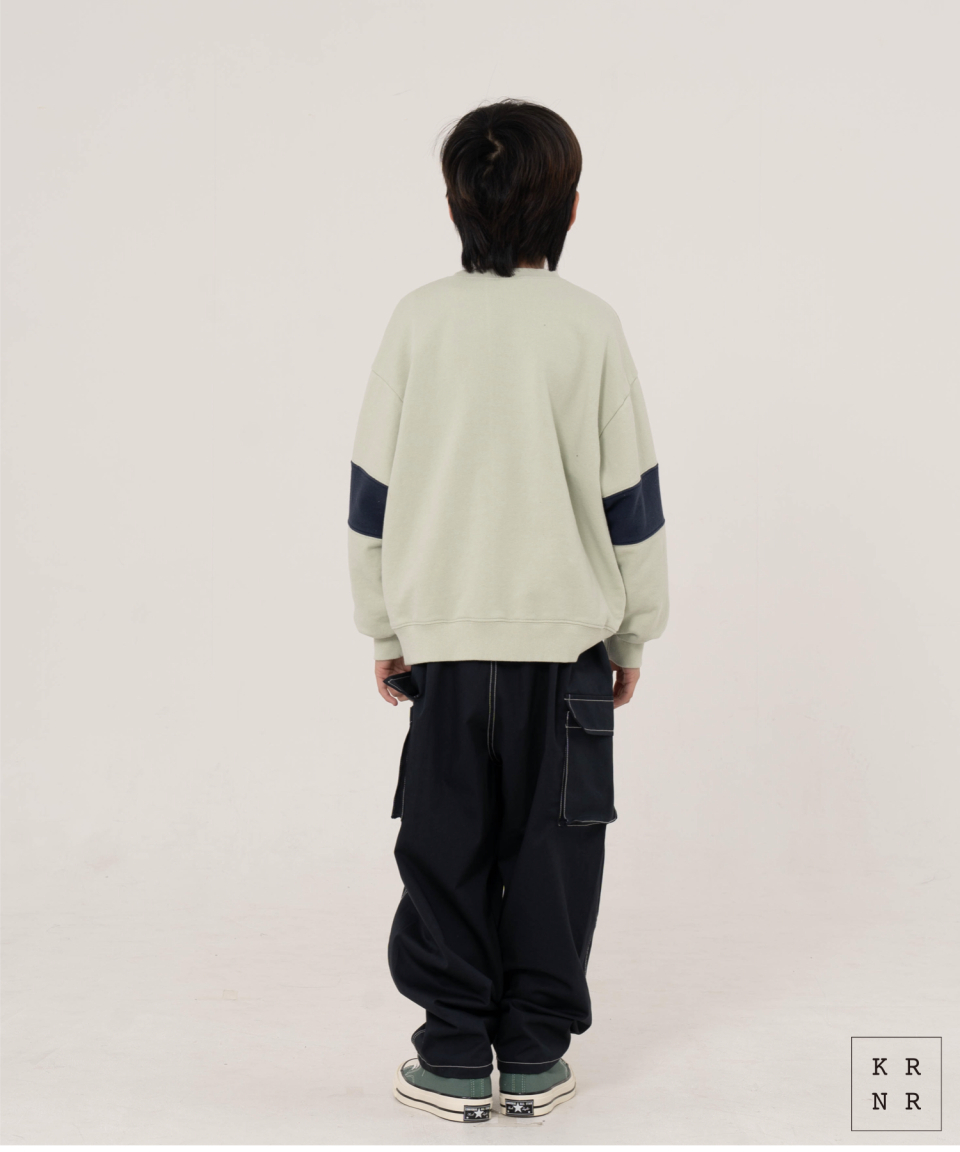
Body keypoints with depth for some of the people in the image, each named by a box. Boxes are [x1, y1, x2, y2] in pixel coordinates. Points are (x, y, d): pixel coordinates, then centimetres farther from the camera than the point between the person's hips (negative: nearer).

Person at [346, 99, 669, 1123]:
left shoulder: (419, 320, -2)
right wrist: (635, 632, 11)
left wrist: (382, 627, 12)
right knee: (550, 849, 9)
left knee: (446, 850, 10)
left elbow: (372, 493, 2)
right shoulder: (590, 326, -4)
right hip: (566, 632, 0)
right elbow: (631, 499, 0)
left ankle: (455, 1059, 18)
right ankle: (535, 1056, 18)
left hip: (443, 633, 1)